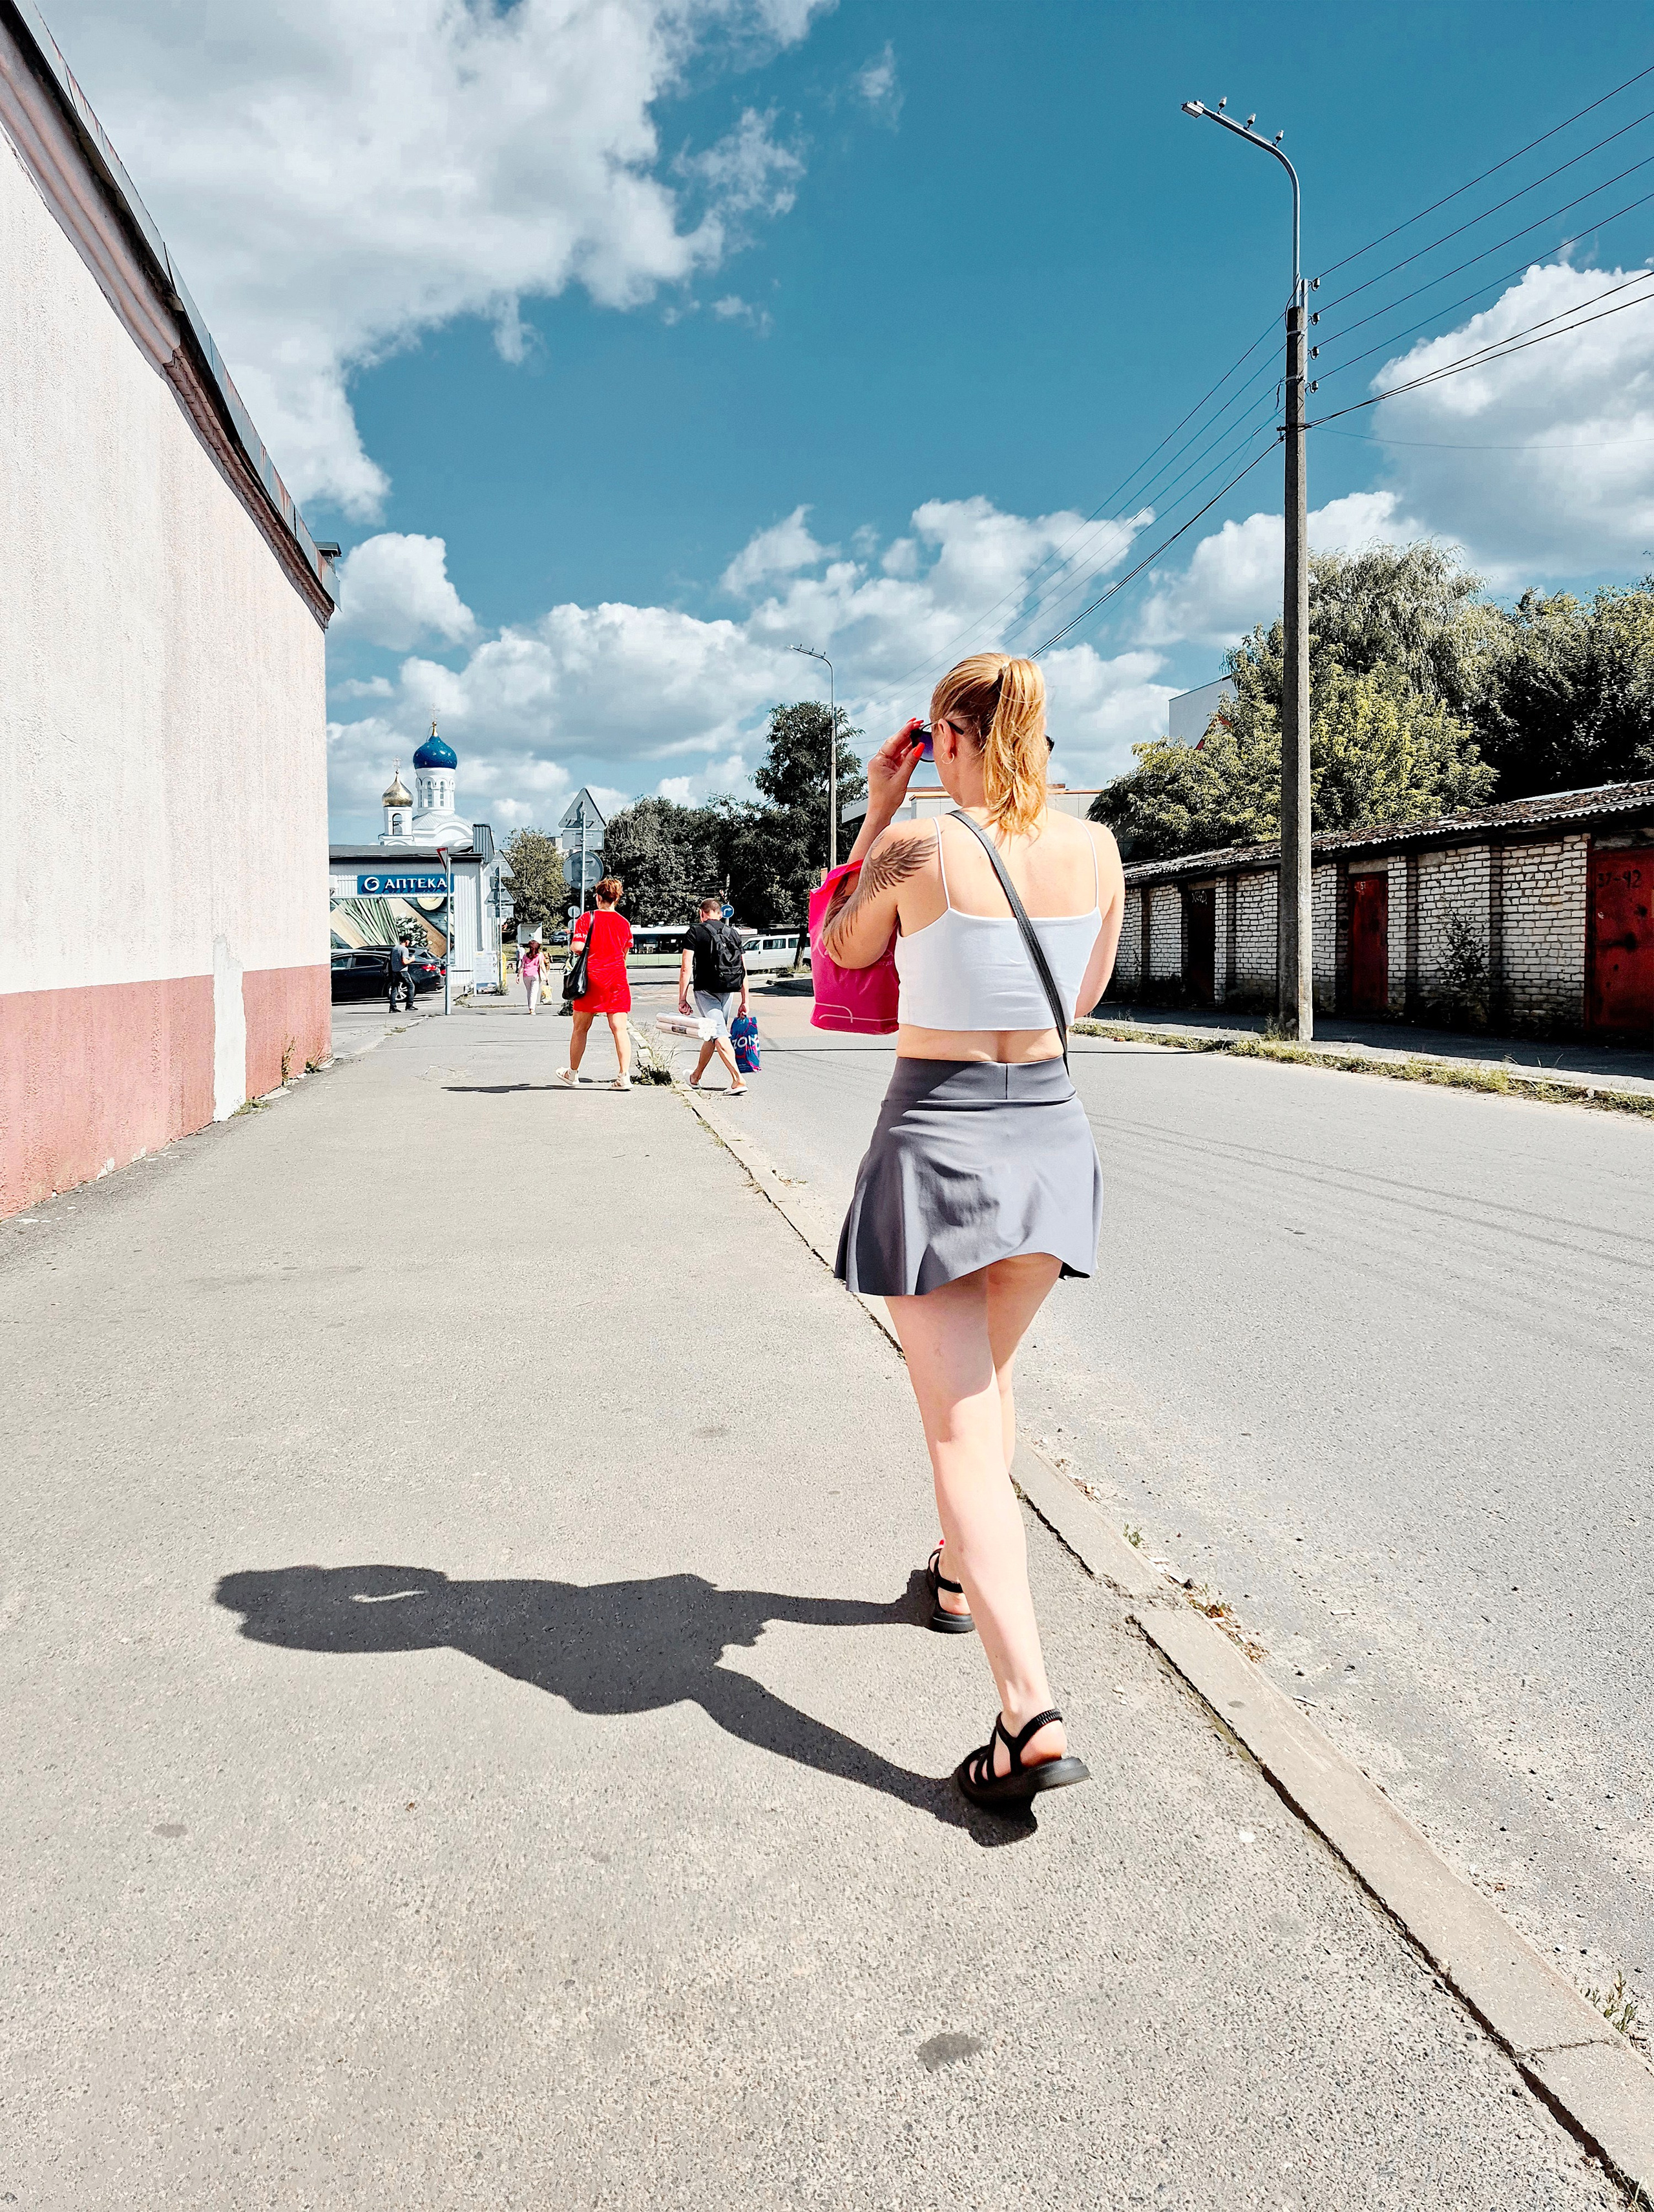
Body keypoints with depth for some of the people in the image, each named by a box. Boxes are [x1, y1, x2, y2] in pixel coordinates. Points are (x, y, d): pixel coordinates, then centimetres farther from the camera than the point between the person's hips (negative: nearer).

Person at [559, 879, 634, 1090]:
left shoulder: (587, 918, -4)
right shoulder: (624, 923, 6)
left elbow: (578, 947, -13)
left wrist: (571, 943, 9)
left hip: (591, 979, -2)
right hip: (617, 980, 2)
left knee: (580, 1029, 12)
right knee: (620, 1029, -3)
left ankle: (572, 1073, 25)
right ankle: (625, 1076, -13)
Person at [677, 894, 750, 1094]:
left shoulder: (695, 932, 0)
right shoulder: (733, 933, 13)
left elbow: (686, 969, -7)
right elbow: (744, 971, 10)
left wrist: (682, 999, -3)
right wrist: (744, 1002, 13)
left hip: (706, 990, -5)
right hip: (728, 992, 5)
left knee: (719, 1035, -10)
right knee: (711, 1035, 18)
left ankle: (738, 1079, -23)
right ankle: (696, 1077, 32)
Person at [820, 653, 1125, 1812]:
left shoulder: (916, 846, -12)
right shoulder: (1096, 848, -2)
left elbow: (845, 948, 7)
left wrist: (878, 811, 11)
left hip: (937, 1137, -5)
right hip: (1051, 1127, 5)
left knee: (960, 1423, -4)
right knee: (989, 1368, 28)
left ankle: (1032, 1714, -14)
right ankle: (961, 1572, 47)